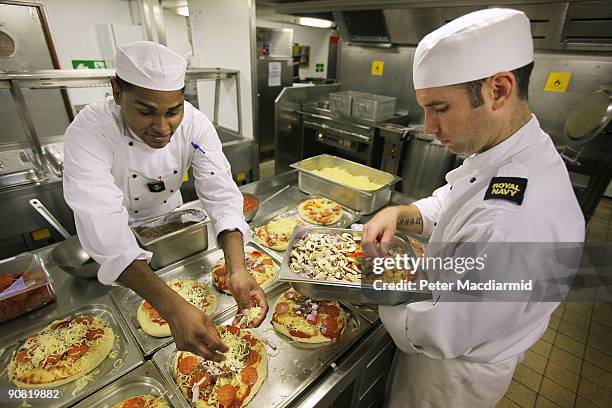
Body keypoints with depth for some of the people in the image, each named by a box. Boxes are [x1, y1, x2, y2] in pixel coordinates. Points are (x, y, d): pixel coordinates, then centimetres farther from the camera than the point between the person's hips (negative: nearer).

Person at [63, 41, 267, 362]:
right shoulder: (89, 131, -35)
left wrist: (237, 270, -48)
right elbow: (105, 230, -45)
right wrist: (172, 308, -56)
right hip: (116, 233, -1)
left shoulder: (195, 124, -26)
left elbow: (221, 194, -32)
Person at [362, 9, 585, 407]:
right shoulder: (506, 155, -9)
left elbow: (439, 334, -33)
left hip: (453, 375, -7)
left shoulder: (516, 222, -42)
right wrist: (400, 214, -13)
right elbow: (447, 206, 6)